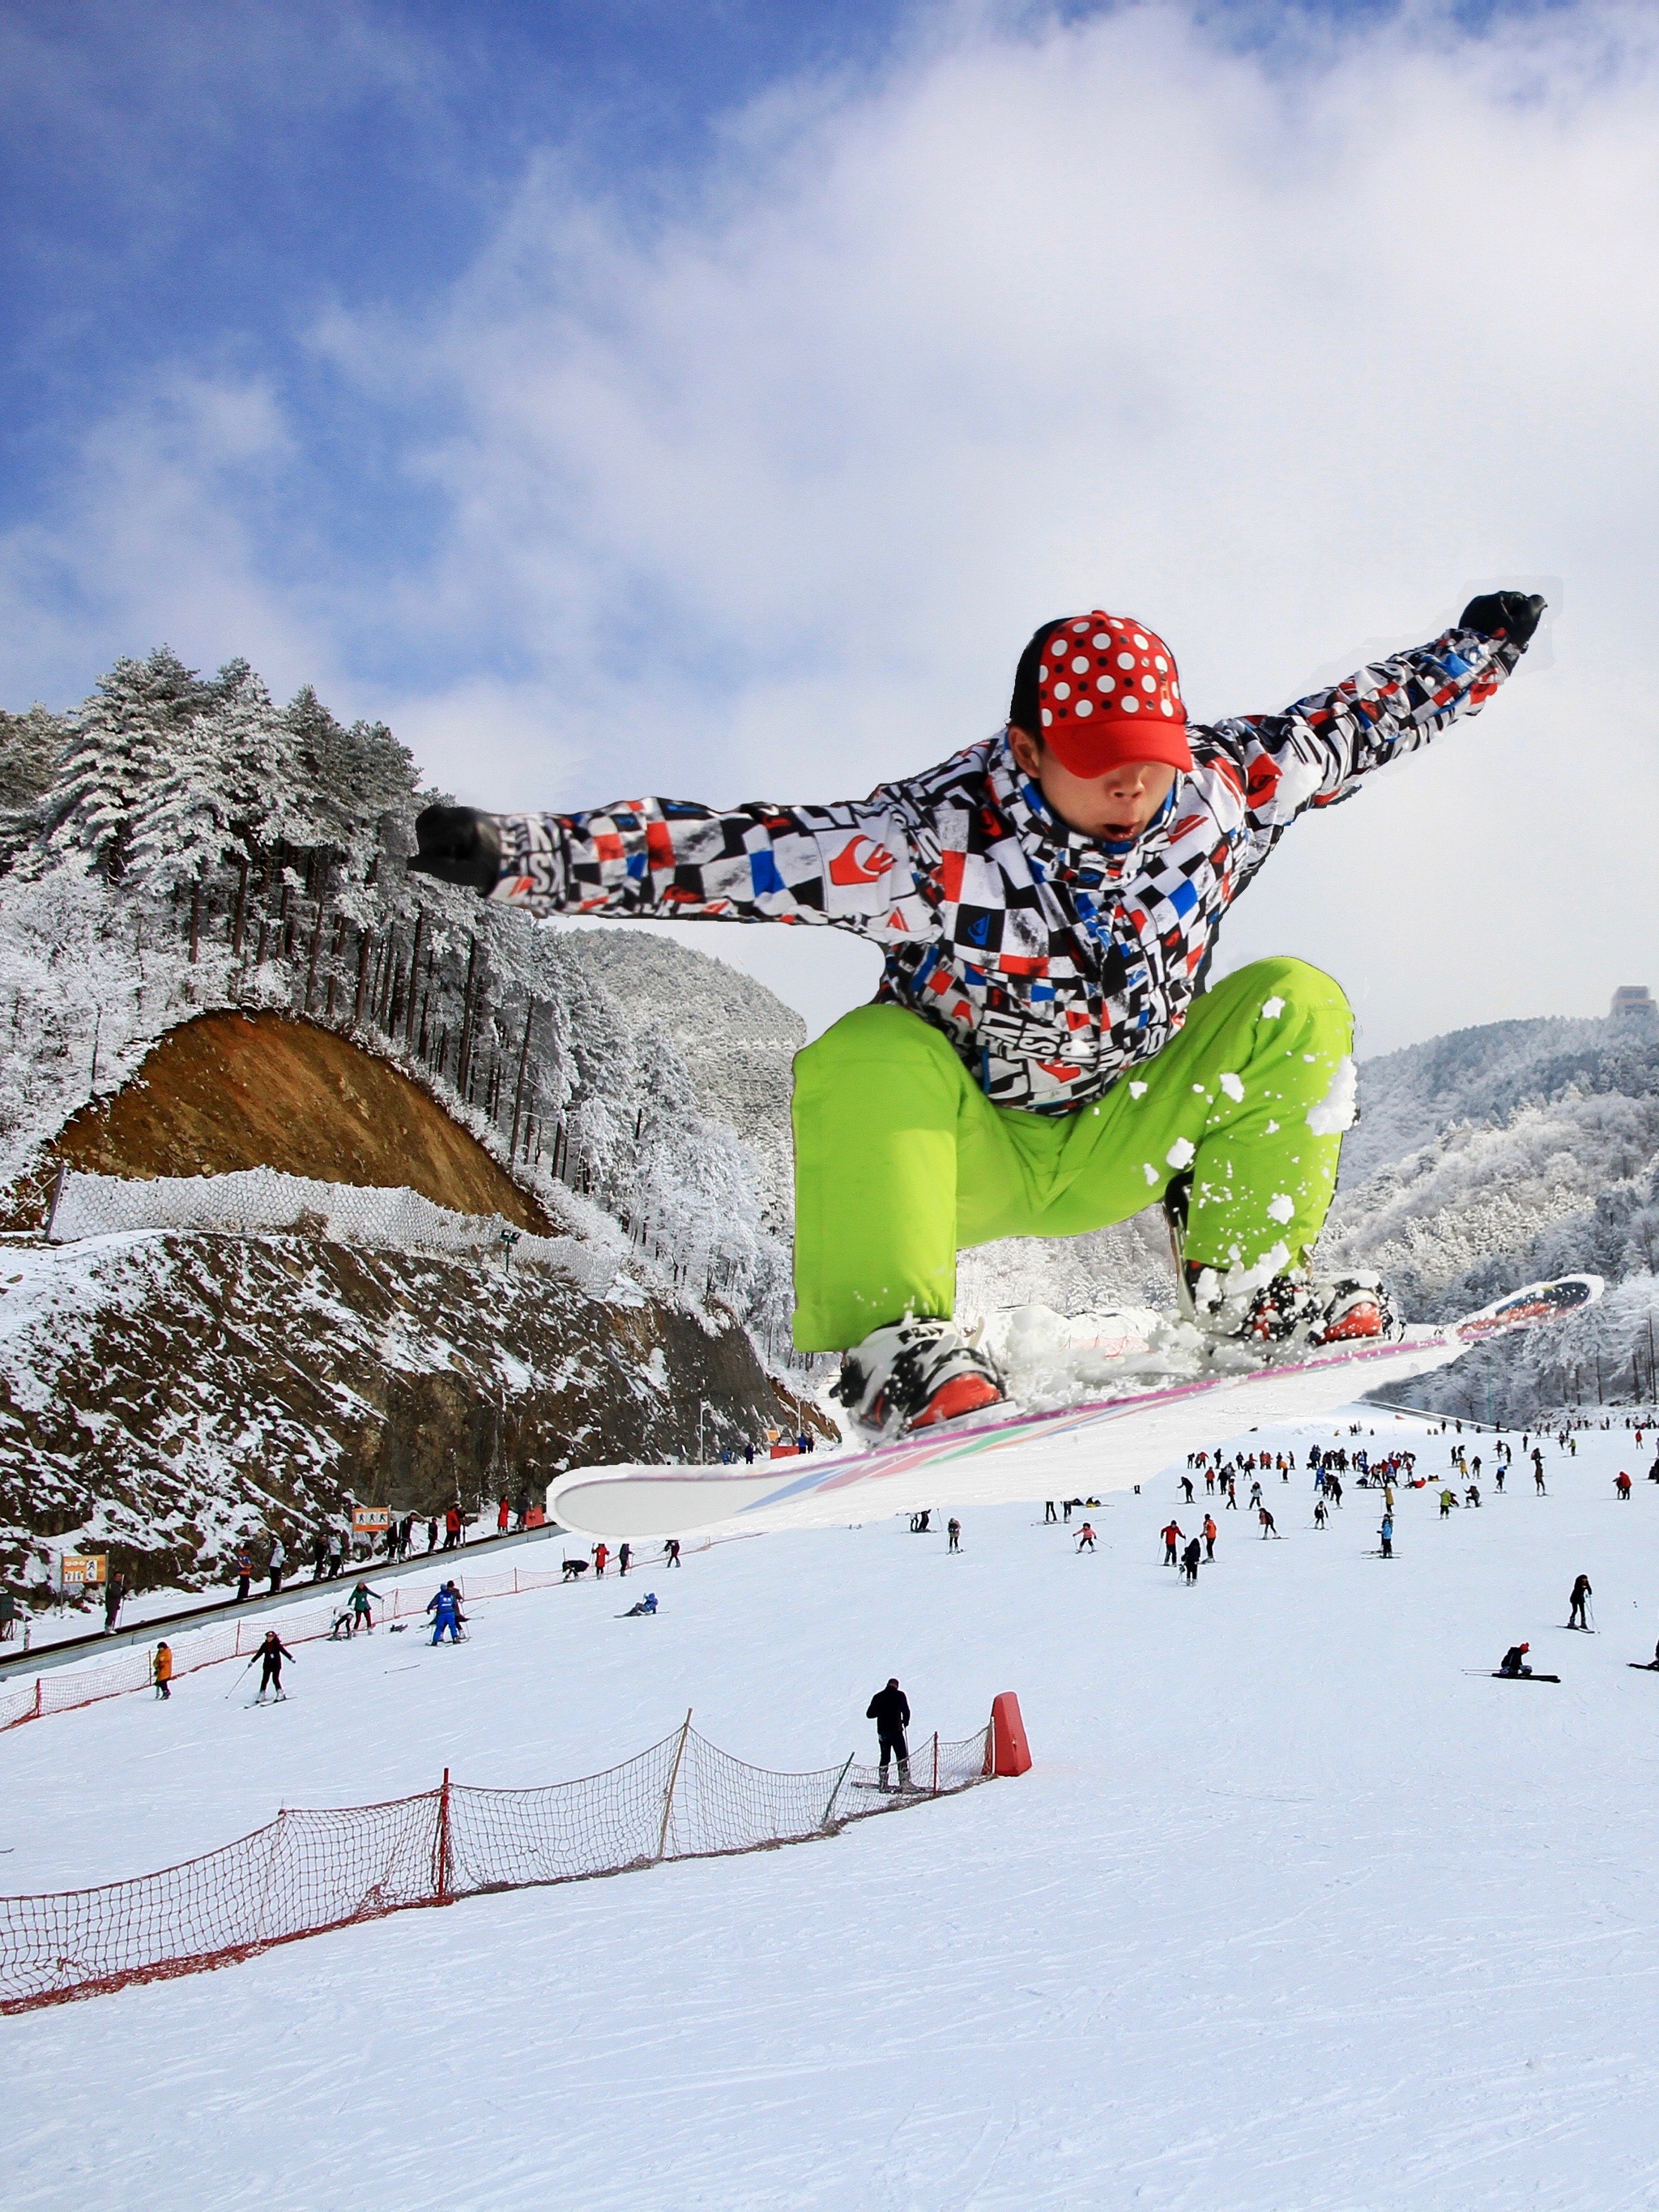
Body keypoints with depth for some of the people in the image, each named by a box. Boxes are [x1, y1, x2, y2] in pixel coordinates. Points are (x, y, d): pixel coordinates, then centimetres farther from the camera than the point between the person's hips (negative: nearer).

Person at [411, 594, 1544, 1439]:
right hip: (958, 1149, -4)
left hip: (1122, 1144, 4)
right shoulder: (931, 842, -26)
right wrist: (522, 856, -40)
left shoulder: (1217, 789, -12)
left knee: (1293, 1005, -12)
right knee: (871, 1060, -35)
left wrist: (1476, 649, 16)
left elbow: (1341, 725, 7)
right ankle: (896, 1343, -38)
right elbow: (718, 849, -31)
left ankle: (1250, 1279, -9)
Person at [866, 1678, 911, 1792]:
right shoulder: (899, 1695, -5)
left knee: (885, 1758, 13)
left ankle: (883, 1783, 7)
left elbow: (869, 1714, 5)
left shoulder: (878, 1696, 5)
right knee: (902, 1756, 4)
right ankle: (904, 1781, -5)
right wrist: (905, 1722, 8)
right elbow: (906, 1711, -11)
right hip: (896, 1730, -4)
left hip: (882, 1732, 4)